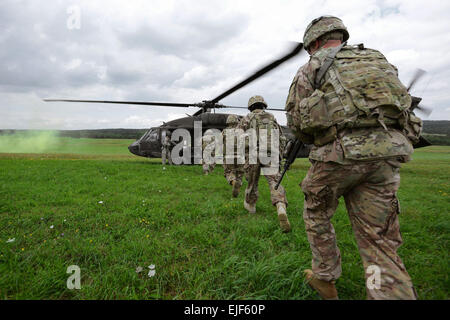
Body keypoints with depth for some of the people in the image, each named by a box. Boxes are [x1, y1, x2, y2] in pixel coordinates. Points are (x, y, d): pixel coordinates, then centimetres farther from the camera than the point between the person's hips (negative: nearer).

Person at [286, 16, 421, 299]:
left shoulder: (312, 67, 9)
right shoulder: (380, 60, 23)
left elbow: (295, 118, 4)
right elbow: (402, 104, 22)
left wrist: (314, 139, 22)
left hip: (339, 153, -4)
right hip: (387, 152, 4)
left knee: (317, 215, 20)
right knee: (378, 238, 8)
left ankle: (325, 278, 30)